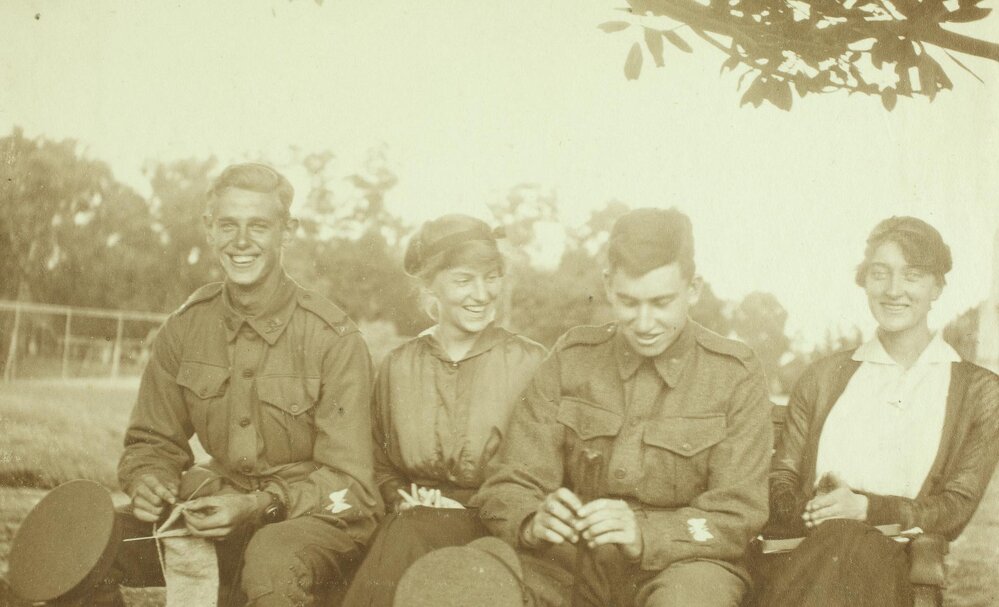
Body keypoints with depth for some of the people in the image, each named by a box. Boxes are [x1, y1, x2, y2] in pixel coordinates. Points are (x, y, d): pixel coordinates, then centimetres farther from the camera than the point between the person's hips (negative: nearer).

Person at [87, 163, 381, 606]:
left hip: (318, 514, -4)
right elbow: (153, 442, 10)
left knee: (272, 558, -39)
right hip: (222, 499, 5)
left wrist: (259, 506, -27)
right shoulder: (185, 327, 0)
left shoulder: (334, 339, -13)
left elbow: (347, 483, -12)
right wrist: (148, 483, -14)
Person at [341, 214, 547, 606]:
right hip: (412, 521, 3)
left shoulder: (529, 364, 0)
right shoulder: (398, 366, 10)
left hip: (491, 530, -3)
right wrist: (406, 501, 1)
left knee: (406, 540, -33)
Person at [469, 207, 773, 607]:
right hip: (574, 564, 2)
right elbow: (508, 490, 0)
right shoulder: (570, 361, 3)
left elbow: (735, 518, -7)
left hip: (681, 564, -2)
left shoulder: (735, 377, -2)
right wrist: (536, 521, -25)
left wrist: (643, 534, -26)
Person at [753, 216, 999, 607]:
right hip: (807, 548, 1)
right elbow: (782, 478, 15)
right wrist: (808, 513, -10)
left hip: (899, 560, -1)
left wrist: (866, 508, -12)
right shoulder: (824, 377, 21)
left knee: (852, 550, -38)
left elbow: (957, 507, 5)